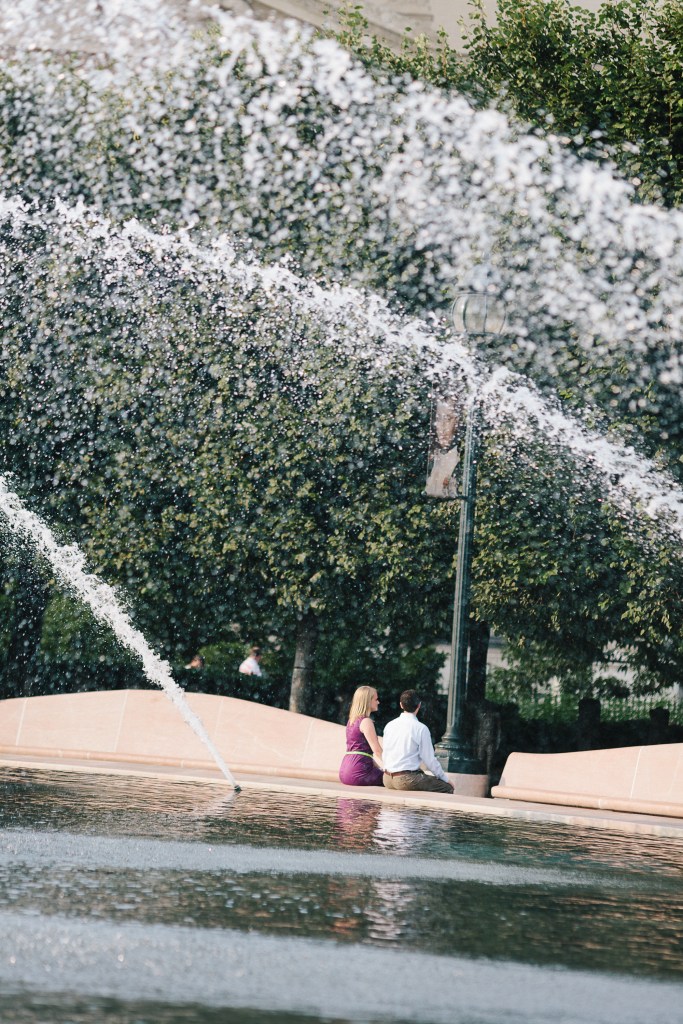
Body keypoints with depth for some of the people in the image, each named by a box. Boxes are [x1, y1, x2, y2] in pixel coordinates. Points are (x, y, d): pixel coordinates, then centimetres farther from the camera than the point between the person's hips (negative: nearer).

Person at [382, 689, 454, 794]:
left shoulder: (389, 726, 8)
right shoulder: (421, 729, -10)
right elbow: (429, 759, -7)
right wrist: (445, 778, 7)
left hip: (388, 779, 7)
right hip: (406, 779, -7)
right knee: (447, 788, 0)